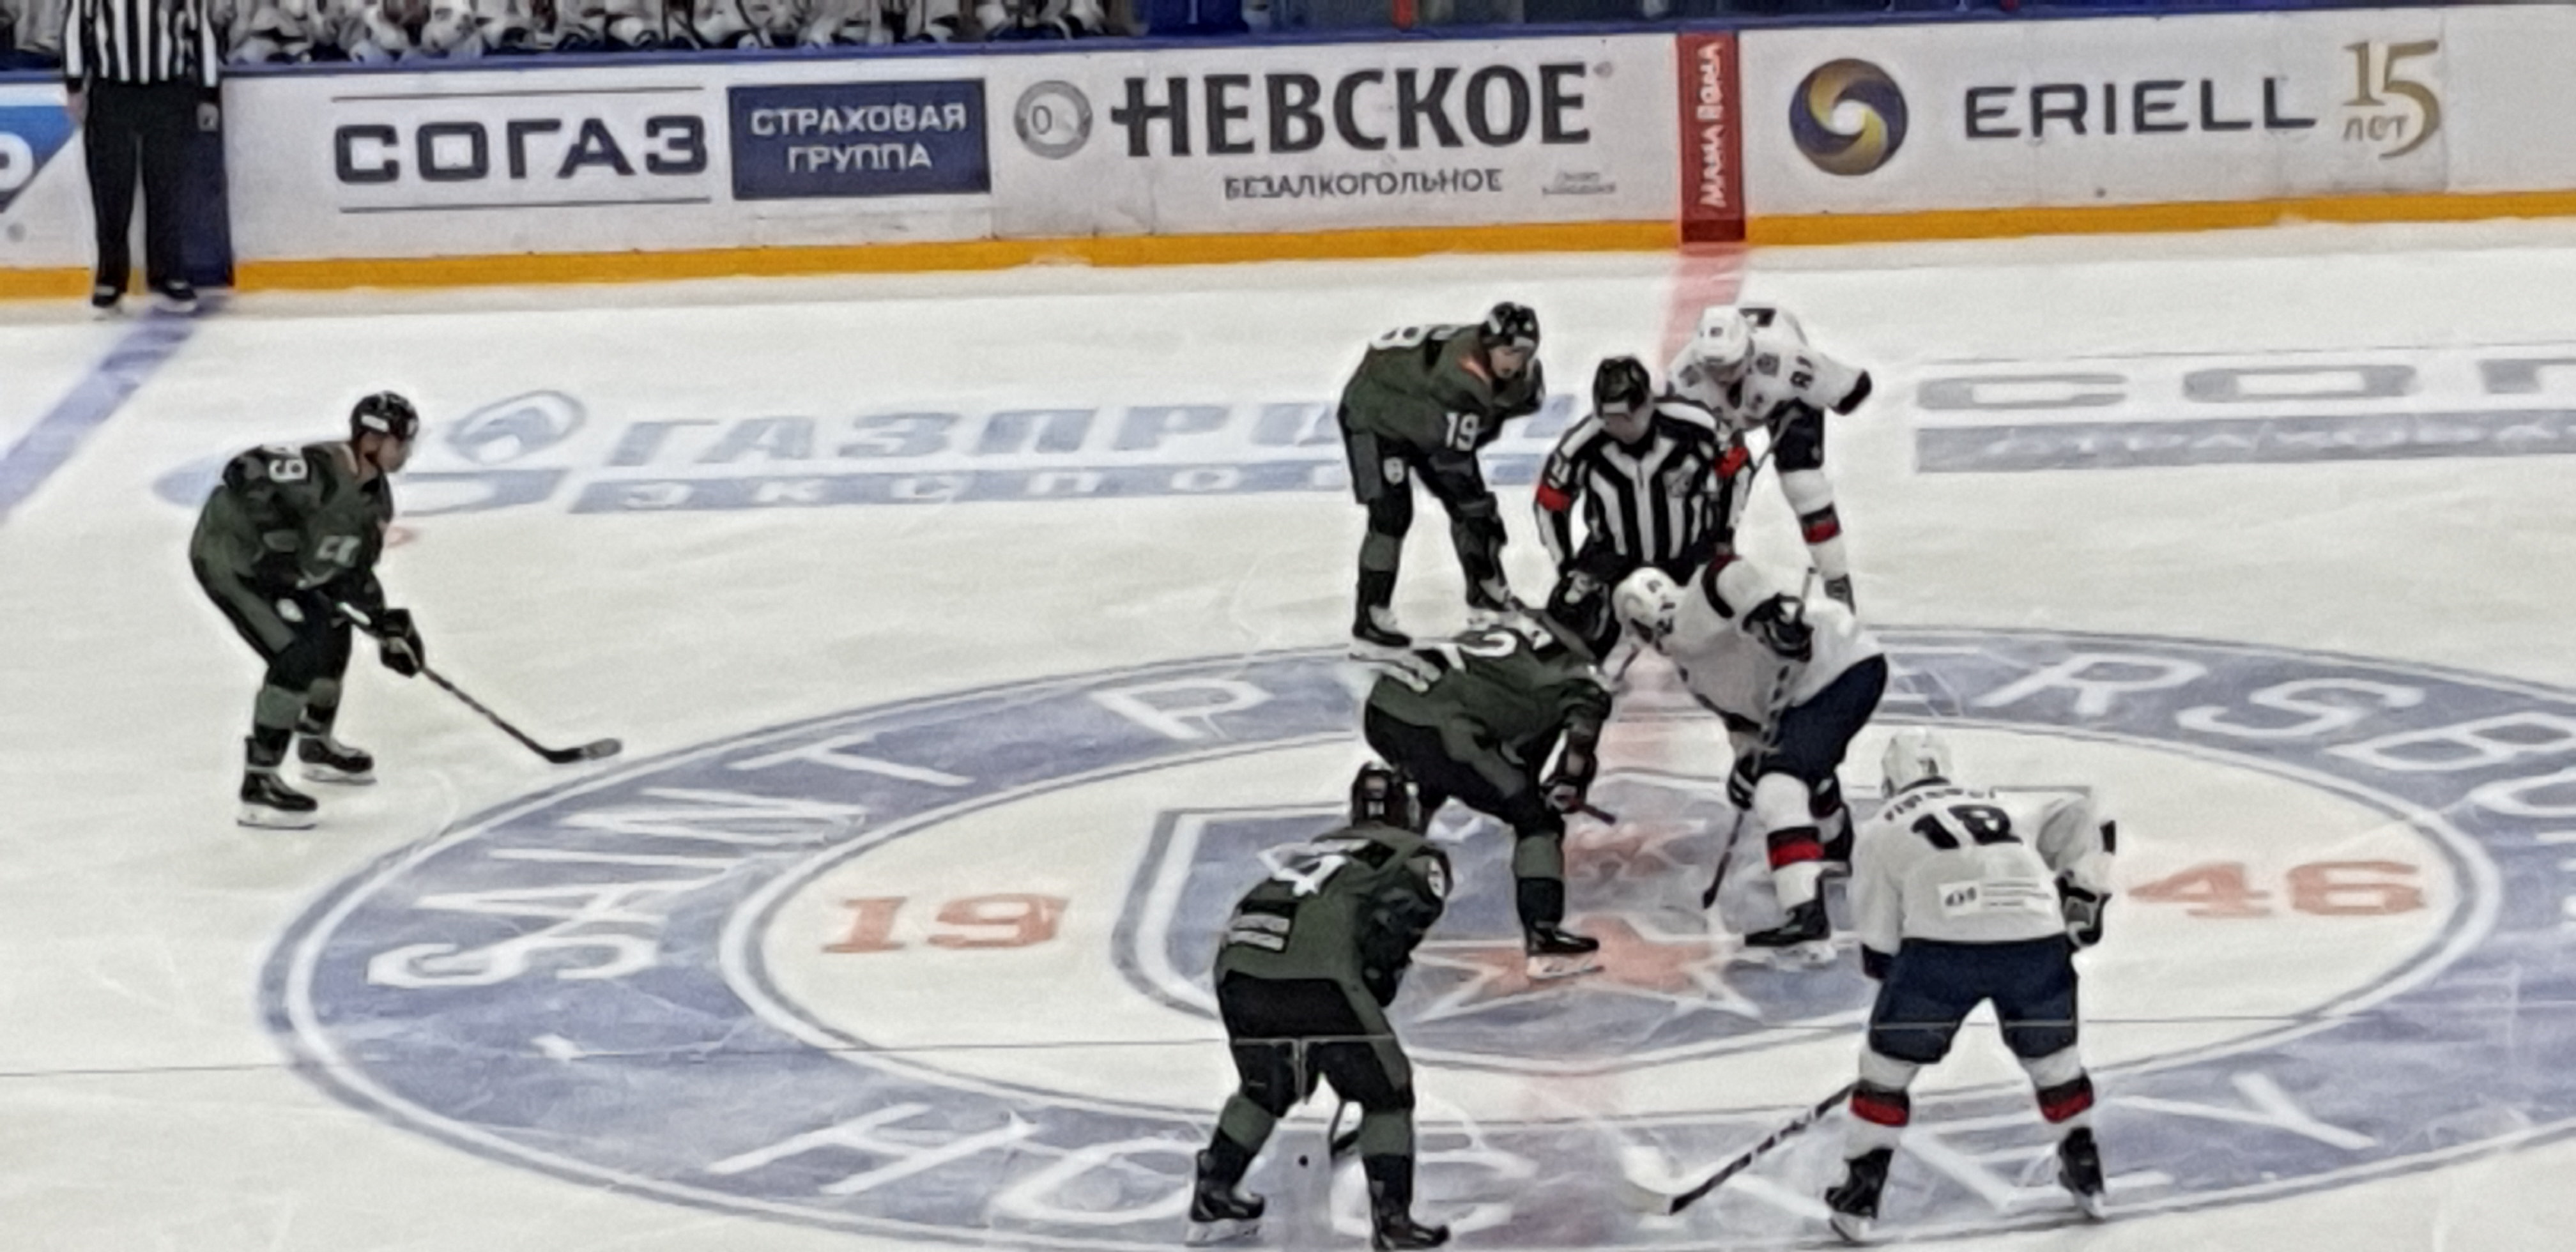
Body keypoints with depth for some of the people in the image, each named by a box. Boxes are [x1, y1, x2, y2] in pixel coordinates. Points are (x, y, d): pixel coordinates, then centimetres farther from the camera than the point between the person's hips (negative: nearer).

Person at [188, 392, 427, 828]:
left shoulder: (375, 494, 3)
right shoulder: (321, 471, -29)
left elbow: (351, 568, 12)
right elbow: (244, 472, -38)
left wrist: (387, 622, 3)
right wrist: (278, 535, -36)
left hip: (270, 562, 10)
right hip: (227, 558, -10)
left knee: (331, 633, 19)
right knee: (299, 653, -19)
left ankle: (316, 746, 42)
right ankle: (259, 784, -16)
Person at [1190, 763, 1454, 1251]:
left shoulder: (1319, 848, 37)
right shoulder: (1420, 857, 18)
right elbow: (1404, 908, -6)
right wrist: (1380, 973, -2)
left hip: (1239, 965, 6)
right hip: (1320, 971, -6)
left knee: (1266, 1084, 30)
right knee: (1386, 1094, 10)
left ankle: (1211, 1198, 34)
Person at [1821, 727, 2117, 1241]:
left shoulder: (1881, 831, 22)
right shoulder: (2005, 807, 32)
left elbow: (1879, 943, 16)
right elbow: (2080, 818, 27)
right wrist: (2083, 897, 24)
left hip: (1942, 946, -3)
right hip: (2036, 941, 3)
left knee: (1889, 1064, 15)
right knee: (2053, 1056, 27)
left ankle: (1859, 1197, 13)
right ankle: (2087, 1177, 33)